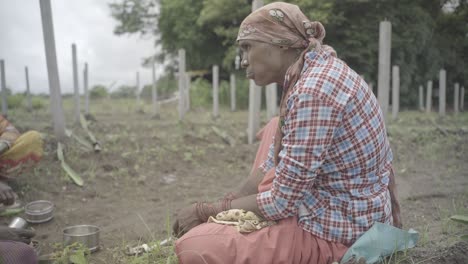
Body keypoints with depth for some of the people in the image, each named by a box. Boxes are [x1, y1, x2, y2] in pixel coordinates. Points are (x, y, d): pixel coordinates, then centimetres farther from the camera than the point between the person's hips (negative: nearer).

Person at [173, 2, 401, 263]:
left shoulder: (313, 92, -25)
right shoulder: (318, 70, 4)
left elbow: (281, 203, -20)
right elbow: (276, 163, 11)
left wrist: (204, 211, -8)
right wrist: (228, 203, 4)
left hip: (335, 232, -10)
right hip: (349, 212, 10)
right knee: (275, 128, 23)